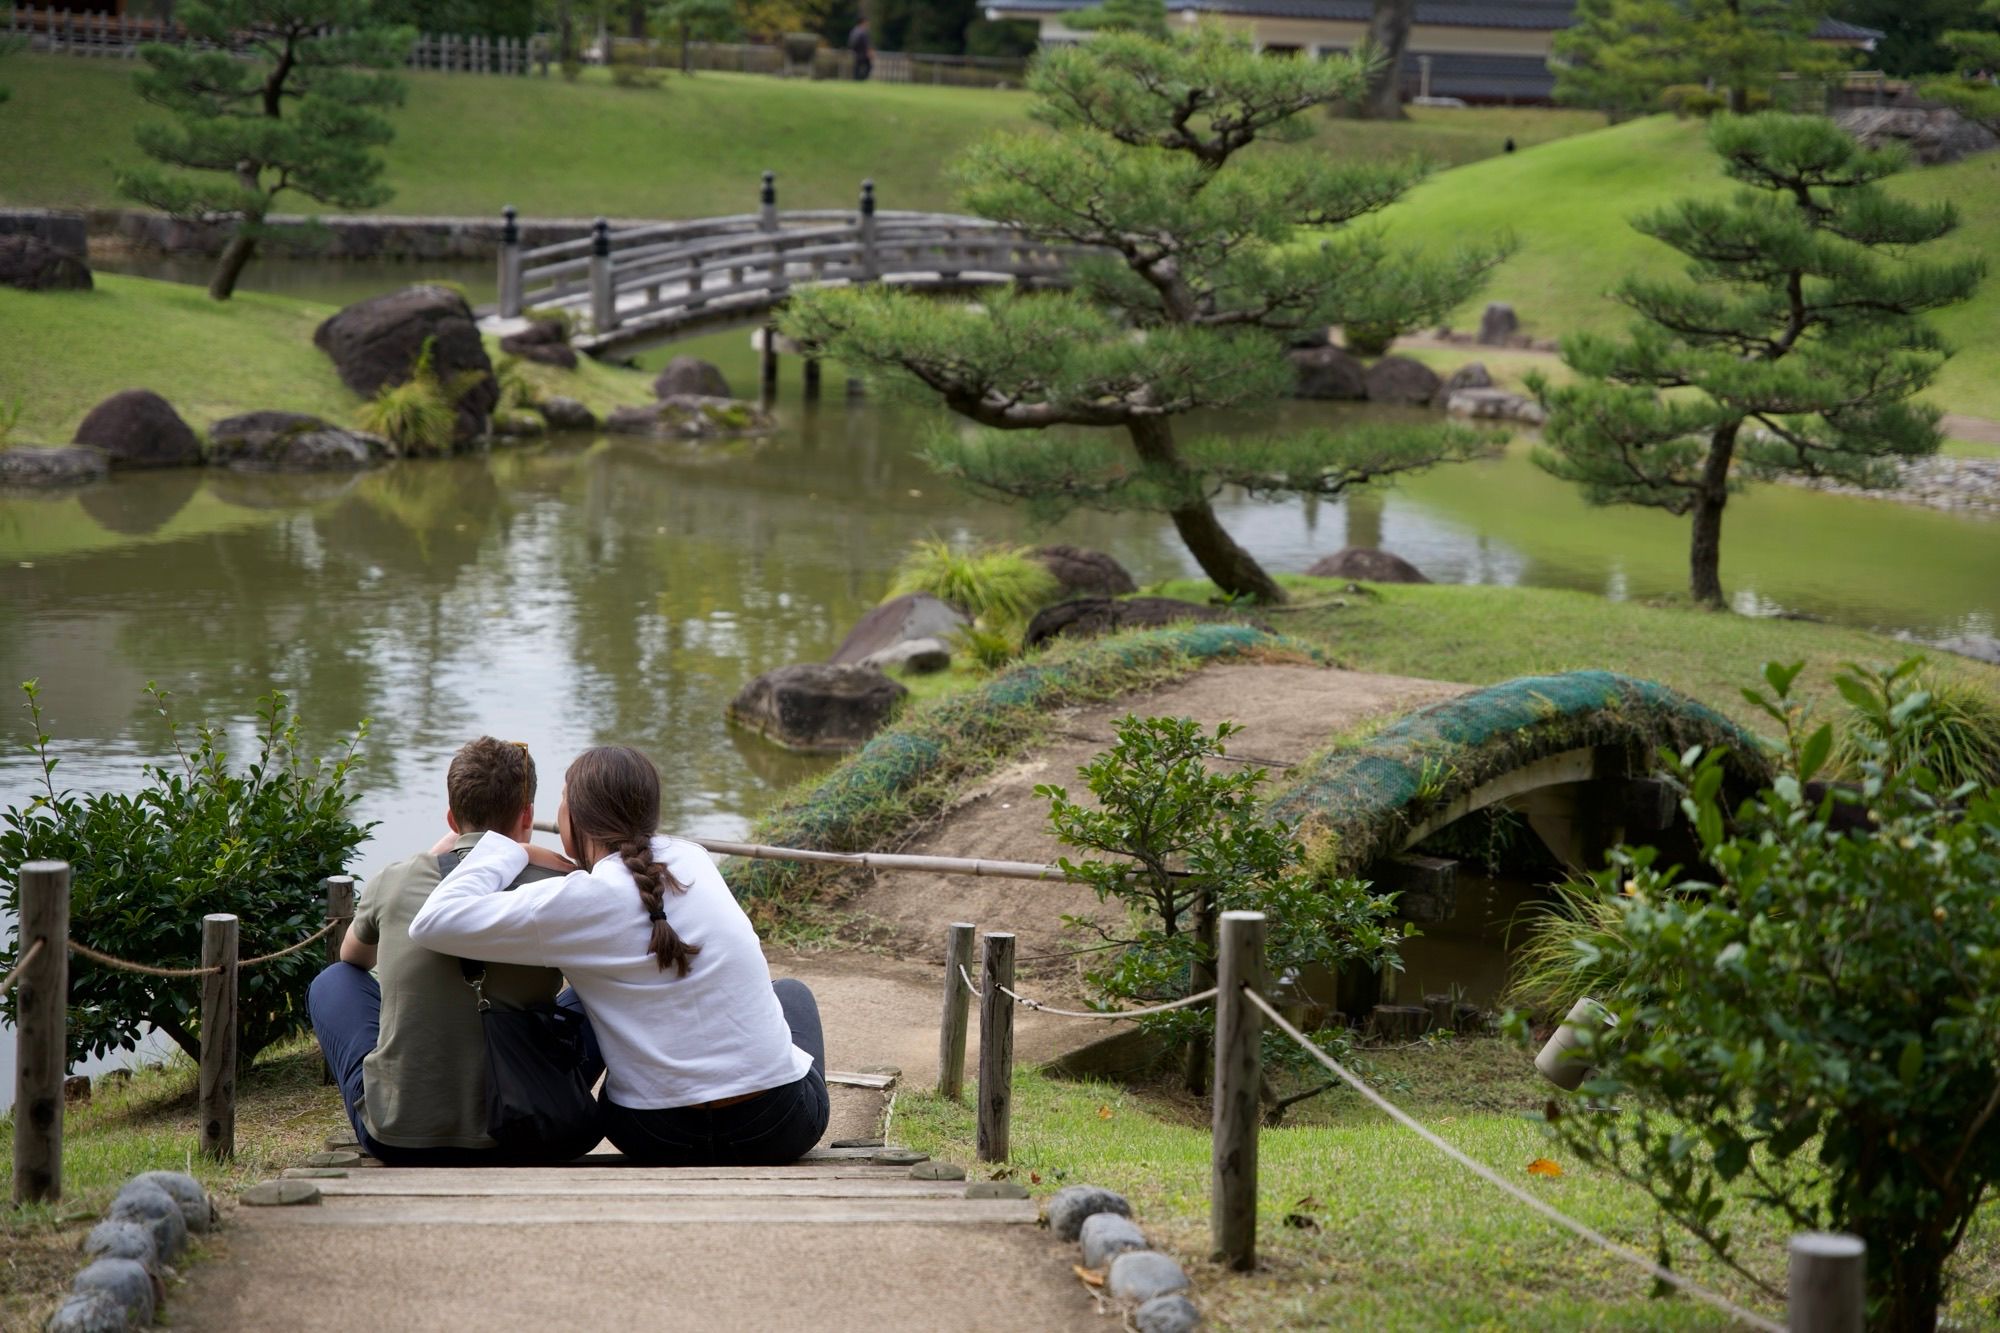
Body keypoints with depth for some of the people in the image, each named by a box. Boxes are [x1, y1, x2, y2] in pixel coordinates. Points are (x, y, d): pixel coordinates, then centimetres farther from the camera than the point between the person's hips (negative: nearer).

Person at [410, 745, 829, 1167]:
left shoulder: (585, 900, -14)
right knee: (791, 992, 37)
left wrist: (505, 852, -2)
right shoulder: (691, 860, 0)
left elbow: (433, 924, -15)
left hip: (661, 1142, -2)